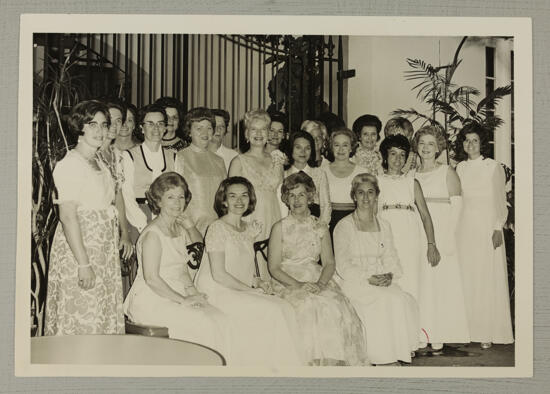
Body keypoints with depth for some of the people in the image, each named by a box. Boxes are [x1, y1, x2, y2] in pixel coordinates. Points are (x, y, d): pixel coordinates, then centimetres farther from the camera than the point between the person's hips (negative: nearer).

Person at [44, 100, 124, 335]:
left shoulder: (100, 165, 15)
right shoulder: (70, 164, -12)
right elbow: (68, 216, -20)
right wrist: (84, 263, -23)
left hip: (103, 252, 9)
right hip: (78, 248, -9)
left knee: (104, 321, 11)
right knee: (80, 321, -4)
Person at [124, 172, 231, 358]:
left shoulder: (180, 229, 12)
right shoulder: (153, 234, -13)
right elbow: (151, 278, -17)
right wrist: (183, 300, -17)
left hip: (175, 296, 8)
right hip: (151, 300, -7)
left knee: (219, 319, -15)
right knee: (202, 324, -24)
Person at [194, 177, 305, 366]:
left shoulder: (249, 228, 13)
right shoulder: (217, 228, -11)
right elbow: (218, 274, -15)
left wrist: (258, 281, 0)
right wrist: (252, 289, -12)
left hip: (242, 292, 7)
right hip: (218, 293, -7)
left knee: (285, 308, -15)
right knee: (272, 311, -23)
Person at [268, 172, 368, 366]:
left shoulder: (321, 228, 15)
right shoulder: (280, 228, 5)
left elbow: (329, 263, 10)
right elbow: (274, 267, 0)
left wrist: (321, 283, -11)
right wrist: (298, 284, -15)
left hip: (319, 282, 3)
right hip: (288, 283, -3)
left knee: (337, 307, -27)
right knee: (310, 308, -33)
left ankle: (335, 362, -19)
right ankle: (312, 363, -22)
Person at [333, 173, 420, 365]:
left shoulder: (384, 226, 16)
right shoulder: (344, 226, 0)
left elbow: (390, 258, 13)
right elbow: (343, 266, -7)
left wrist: (389, 276, -10)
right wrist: (368, 278, -19)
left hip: (382, 280, 5)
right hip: (353, 282, -4)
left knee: (404, 300, -24)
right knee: (384, 301, -29)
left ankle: (399, 351, -15)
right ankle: (381, 356, -20)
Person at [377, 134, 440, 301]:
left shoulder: (412, 183, 13)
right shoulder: (377, 181, 10)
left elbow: (425, 215, 10)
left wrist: (431, 245, 1)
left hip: (409, 242, 1)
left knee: (409, 289, -4)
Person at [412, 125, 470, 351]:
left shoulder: (447, 173, 3)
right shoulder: (411, 175, 12)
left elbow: (456, 205, -2)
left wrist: (449, 235, -11)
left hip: (441, 234, -3)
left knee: (441, 281, -4)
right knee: (419, 284, 0)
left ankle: (439, 336, 2)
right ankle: (422, 335, 6)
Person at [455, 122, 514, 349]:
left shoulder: (493, 167, 0)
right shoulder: (460, 168, 11)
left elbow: (500, 201, 0)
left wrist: (498, 228, -9)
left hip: (487, 226, -4)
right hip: (465, 227, 4)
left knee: (488, 278, -3)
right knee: (467, 278, 2)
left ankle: (488, 333, 0)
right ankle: (470, 330, 7)